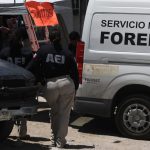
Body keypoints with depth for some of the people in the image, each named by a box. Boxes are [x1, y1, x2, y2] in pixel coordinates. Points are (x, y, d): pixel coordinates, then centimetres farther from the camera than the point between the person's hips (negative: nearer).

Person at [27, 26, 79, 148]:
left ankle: (54, 140, 22)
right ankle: (60, 141, 9)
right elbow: (75, 72, 6)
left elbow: (32, 67, 0)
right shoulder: (67, 53, 6)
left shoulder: (43, 50, 4)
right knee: (64, 113, 7)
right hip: (66, 83, 0)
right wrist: (75, 87, 14)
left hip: (50, 85, 1)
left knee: (54, 113, 19)